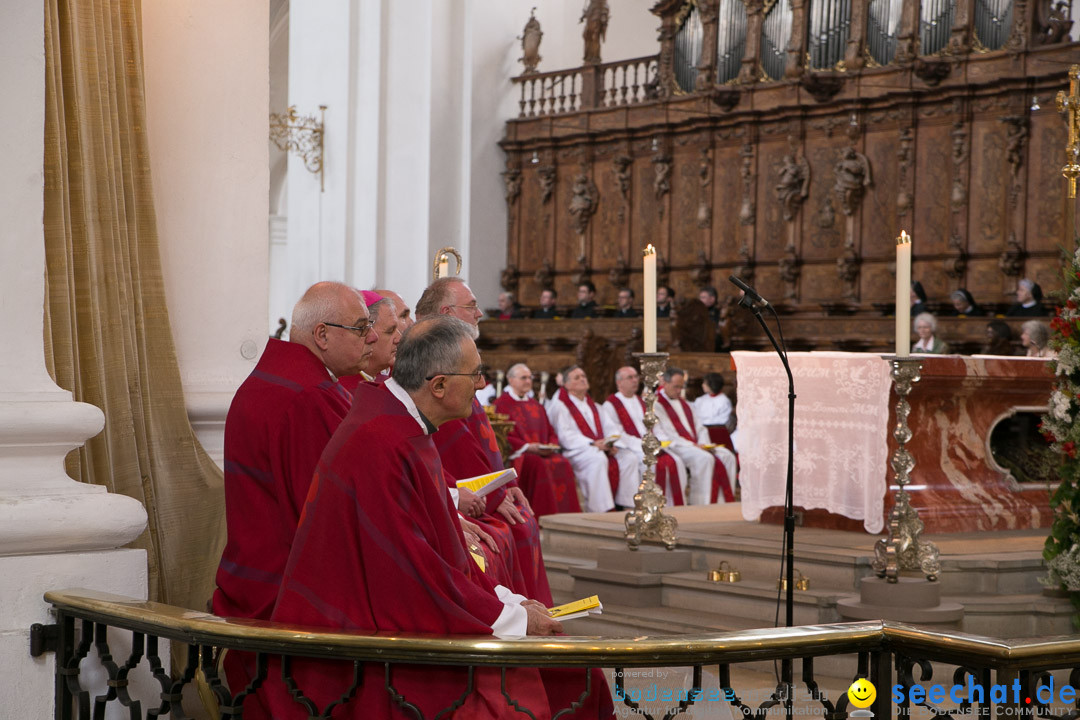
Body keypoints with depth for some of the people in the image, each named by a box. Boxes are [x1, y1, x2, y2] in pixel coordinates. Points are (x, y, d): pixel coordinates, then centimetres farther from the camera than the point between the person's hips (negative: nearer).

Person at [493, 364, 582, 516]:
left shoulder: (535, 405, 25)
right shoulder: (502, 403, 3)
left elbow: (551, 432, 22)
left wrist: (551, 446, -2)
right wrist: (527, 447, -17)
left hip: (542, 452, 6)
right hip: (518, 455, -6)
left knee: (563, 464, -24)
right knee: (539, 465, -35)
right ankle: (544, 517, -34)